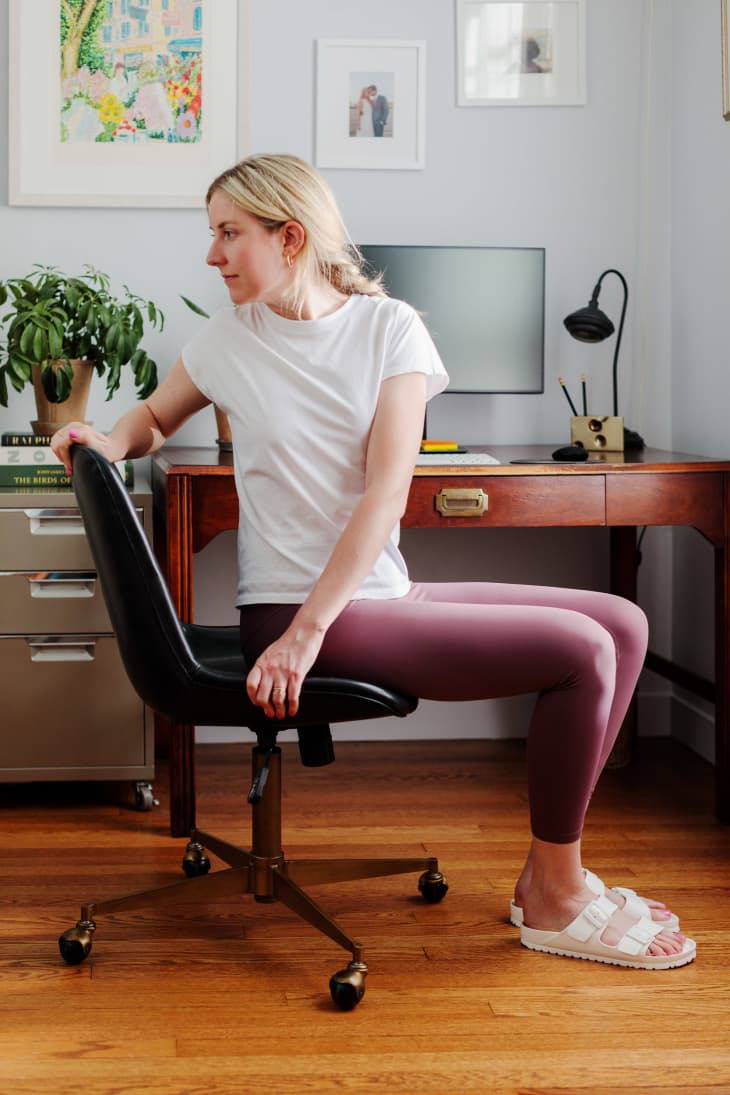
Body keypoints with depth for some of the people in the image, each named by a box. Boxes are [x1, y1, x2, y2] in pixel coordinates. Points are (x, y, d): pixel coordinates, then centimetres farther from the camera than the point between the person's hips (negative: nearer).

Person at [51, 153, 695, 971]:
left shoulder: (389, 327, -1)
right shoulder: (226, 340, 1)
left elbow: (387, 490, -10)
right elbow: (153, 419, 20)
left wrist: (310, 628, -19)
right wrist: (107, 442, -6)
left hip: (378, 592, 4)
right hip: (290, 609, -4)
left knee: (621, 623, -1)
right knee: (579, 651, -19)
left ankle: (548, 874, 7)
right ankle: (556, 901, -2)